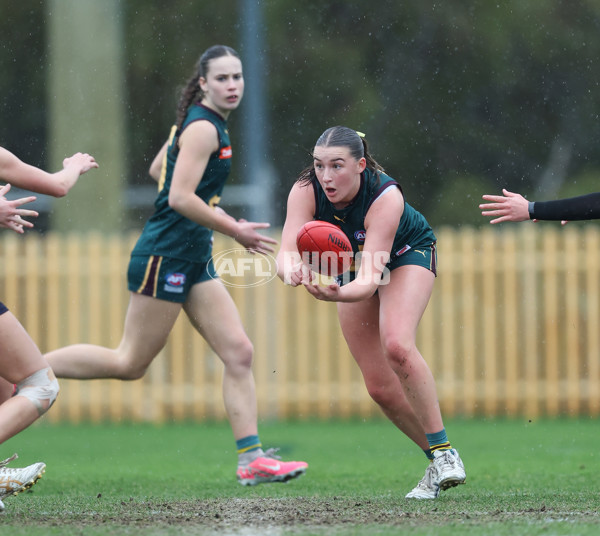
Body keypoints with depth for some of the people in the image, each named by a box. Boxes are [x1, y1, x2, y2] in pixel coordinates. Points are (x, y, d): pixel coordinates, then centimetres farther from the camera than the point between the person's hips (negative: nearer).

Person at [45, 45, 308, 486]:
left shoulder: (203, 123, 14)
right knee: (130, 364, -2)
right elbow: (180, 198, -23)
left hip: (193, 261, 10)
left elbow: (158, 169, 27)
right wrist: (235, 230, -16)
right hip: (165, 256, -10)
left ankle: (252, 458, -2)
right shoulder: (203, 128, -15)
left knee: (239, 352, 0)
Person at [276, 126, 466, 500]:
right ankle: (438, 464, 14)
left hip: (407, 253, -4)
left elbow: (370, 278, -45)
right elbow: (287, 251, -40)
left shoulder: (386, 196, -39)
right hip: (353, 265, 4)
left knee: (397, 345, -31)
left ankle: (444, 451, -23)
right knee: (379, 385, -2)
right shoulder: (306, 191, -29)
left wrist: (337, 294, -66)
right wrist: (292, 271, -63)